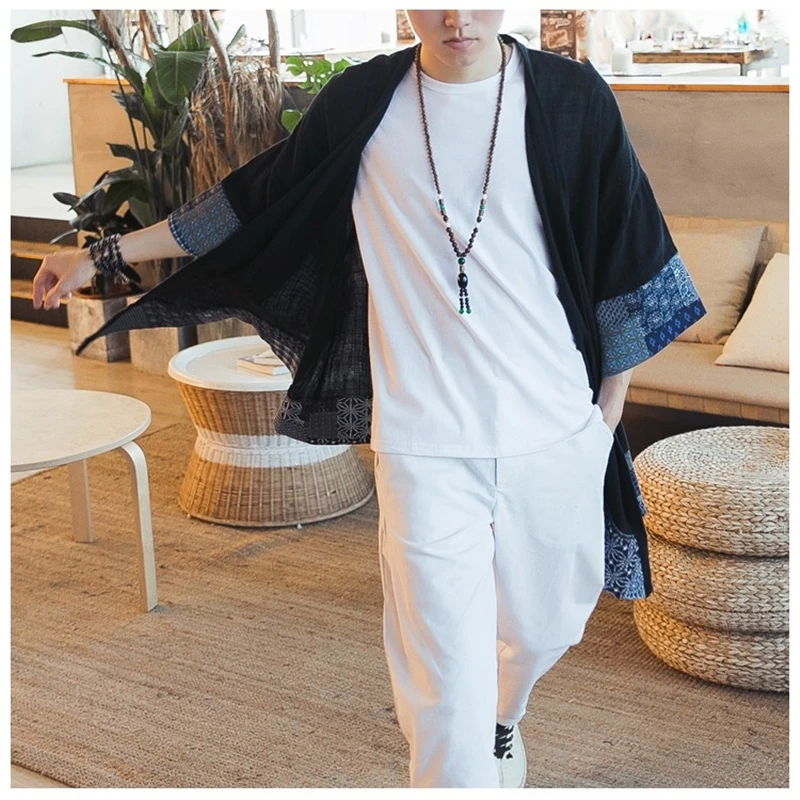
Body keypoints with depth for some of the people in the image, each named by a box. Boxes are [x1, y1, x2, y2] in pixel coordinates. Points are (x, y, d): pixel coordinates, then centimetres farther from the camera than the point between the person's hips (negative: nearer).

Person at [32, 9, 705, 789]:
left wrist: (607, 413, 4)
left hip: (556, 436, 2)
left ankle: (501, 717, 58)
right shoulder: (363, 103, -3)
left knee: (544, 628, 23)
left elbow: (624, 259, 3)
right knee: (446, 687, -2)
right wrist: (106, 253, 15)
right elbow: (254, 203, 10)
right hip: (425, 447, -1)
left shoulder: (570, 98, -5)